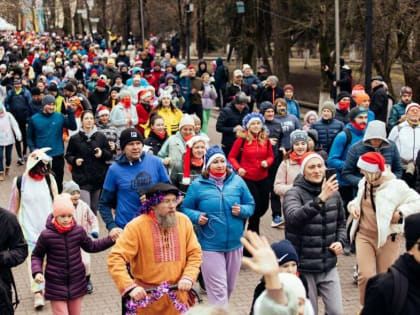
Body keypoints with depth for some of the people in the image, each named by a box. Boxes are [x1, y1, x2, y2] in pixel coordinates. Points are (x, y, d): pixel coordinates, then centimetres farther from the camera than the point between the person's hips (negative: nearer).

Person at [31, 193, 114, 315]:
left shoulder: (78, 231, -5)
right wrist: (37, 272, -16)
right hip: (56, 285, -3)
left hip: (77, 282, 3)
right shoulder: (46, 235, -14)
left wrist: (111, 239, 3)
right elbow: (36, 256, 1)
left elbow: (90, 246, 12)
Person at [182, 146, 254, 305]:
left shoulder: (237, 181, 0)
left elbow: (250, 205, 8)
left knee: (229, 287, 18)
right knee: (218, 289, -5)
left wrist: (242, 210, -13)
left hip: (235, 244, 4)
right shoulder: (198, 185, -5)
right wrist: (197, 217, -16)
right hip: (210, 246, -3)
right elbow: (186, 209, 4)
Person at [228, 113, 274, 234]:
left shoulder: (266, 140, 1)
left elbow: (271, 156, 13)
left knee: (264, 206, 12)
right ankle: (254, 232, 20)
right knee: (255, 205, -2)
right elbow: (231, 157, -3)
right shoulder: (242, 139, -10)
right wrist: (238, 168, -17)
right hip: (247, 178, -5)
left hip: (263, 178, 5)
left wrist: (267, 162, -9)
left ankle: (251, 226, 41)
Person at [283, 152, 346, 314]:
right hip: (303, 267, -4)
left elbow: (341, 223, 20)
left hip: (329, 266, 4)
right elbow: (294, 217, -32)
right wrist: (320, 199, -42)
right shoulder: (294, 193, -11)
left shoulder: (333, 193, 4)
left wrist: (340, 241, 0)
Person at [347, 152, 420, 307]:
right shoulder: (364, 183, 4)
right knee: (365, 276, -10)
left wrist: (401, 213, -21)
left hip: (387, 237, -3)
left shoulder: (395, 186, -14)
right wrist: (353, 206, 3)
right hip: (364, 235, 3)